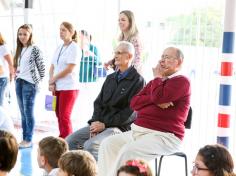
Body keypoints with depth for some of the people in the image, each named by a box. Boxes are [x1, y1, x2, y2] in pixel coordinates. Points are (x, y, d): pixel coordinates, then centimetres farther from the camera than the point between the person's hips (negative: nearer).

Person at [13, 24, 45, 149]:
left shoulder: (34, 49, -8)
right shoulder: (19, 50, 14)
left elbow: (41, 67, -7)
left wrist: (38, 81, -3)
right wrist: (16, 74, 8)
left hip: (29, 83, -7)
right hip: (19, 83, 7)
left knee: (28, 112, -5)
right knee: (23, 113, 10)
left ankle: (29, 140, 0)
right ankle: (24, 138, 15)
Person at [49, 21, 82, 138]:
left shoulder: (74, 48, -7)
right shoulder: (59, 48, 15)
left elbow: (69, 69, -15)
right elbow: (52, 67, 14)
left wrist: (53, 80, -7)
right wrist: (51, 83, -2)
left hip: (69, 87, -7)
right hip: (57, 87, 7)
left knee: (64, 117, -8)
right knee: (59, 116, 8)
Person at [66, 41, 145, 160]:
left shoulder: (138, 81, -6)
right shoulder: (110, 78, 20)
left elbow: (131, 112, -13)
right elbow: (98, 102, 17)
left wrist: (105, 124, -14)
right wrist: (95, 122, -3)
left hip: (120, 127, -7)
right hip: (100, 124, 8)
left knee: (90, 145, -29)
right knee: (70, 141, -9)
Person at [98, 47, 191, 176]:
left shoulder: (181, 81, -4)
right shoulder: (156, 82, 23)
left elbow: (158, 97, -21)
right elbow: (134, 103, 9)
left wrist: (157, 76, -3)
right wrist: (156, 101, -9)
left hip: (165, 136, -8)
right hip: (139, 131, 9)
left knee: (128, 151, -29)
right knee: (108, 144, -8)